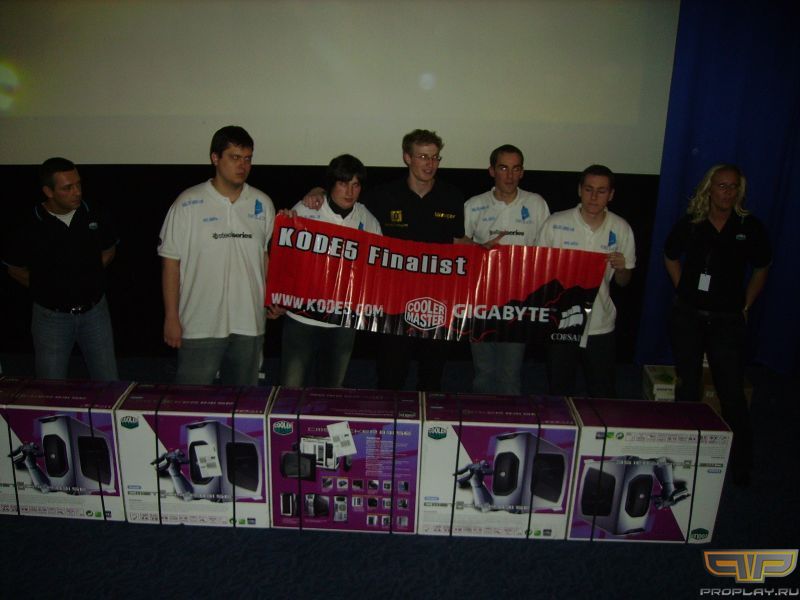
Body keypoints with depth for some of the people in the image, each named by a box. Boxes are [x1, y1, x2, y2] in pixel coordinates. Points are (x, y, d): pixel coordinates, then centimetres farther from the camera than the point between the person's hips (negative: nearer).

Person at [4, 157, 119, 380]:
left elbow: (108, 250, 11)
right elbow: (15, 269, 4)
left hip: (94, 310, 2)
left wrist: (86, 278, 3)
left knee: (108, 383, 9)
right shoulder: (31, 227, -12)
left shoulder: (95, 215, -6)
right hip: (52, 316, -1)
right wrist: (45, 288, -1)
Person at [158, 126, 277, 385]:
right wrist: (171, 317, -4)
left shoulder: (262, 204, 6)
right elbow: (171, 262, -2)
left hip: (249, 324, 3)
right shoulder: (188, 204, -4)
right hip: (199, 325, -3)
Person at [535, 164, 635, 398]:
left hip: (601, 326, 2)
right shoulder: (555, 223, -6)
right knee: (559, 395, 12)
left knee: (603, 396, 11)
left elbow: (623, 282, 9)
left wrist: (621, 267, -14)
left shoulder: (621, 229, 2)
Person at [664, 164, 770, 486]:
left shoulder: (750, 227, -1)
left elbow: (761, 268, 11)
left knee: (732, 392, -2)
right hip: (688, 316, 1)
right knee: (687, 387, 12)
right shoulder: (689, 224, 0)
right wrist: (683, 292, 7)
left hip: (728, 320, -1)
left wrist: (745, 305, 6)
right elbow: (670, 257, 16)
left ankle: (741, 464, 13)